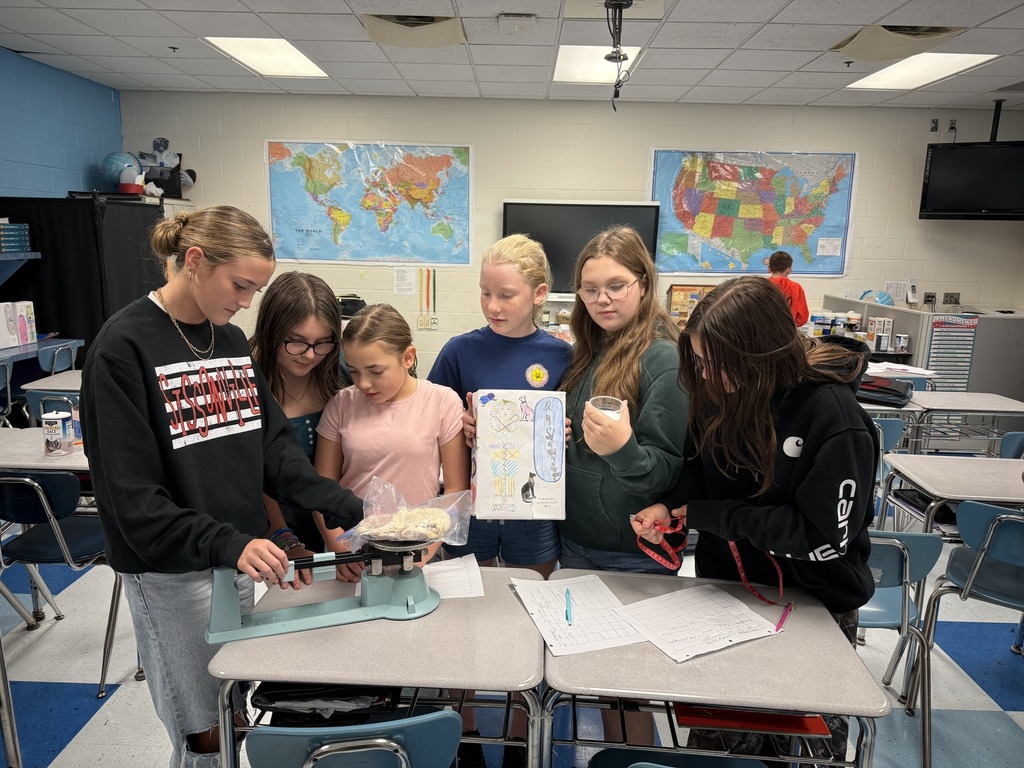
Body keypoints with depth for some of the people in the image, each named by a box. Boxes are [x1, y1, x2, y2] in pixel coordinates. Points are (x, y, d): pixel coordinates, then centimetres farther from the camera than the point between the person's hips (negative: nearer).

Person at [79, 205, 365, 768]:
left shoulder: (231, 340, 6)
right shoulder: (123, 348, -14)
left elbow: (274, 447, 2)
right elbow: (130, 492, -18)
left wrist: (352, 510, -11)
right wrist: (226, 543, -29)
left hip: (242, 557, 6)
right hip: (173, 571, -6)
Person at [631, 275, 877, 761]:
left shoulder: (833, 419, -27)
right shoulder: (720, 391, -10)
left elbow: (824, 536, -26)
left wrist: (713, 517, -23)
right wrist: (670, 505, -17)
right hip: (724, 580, 5)